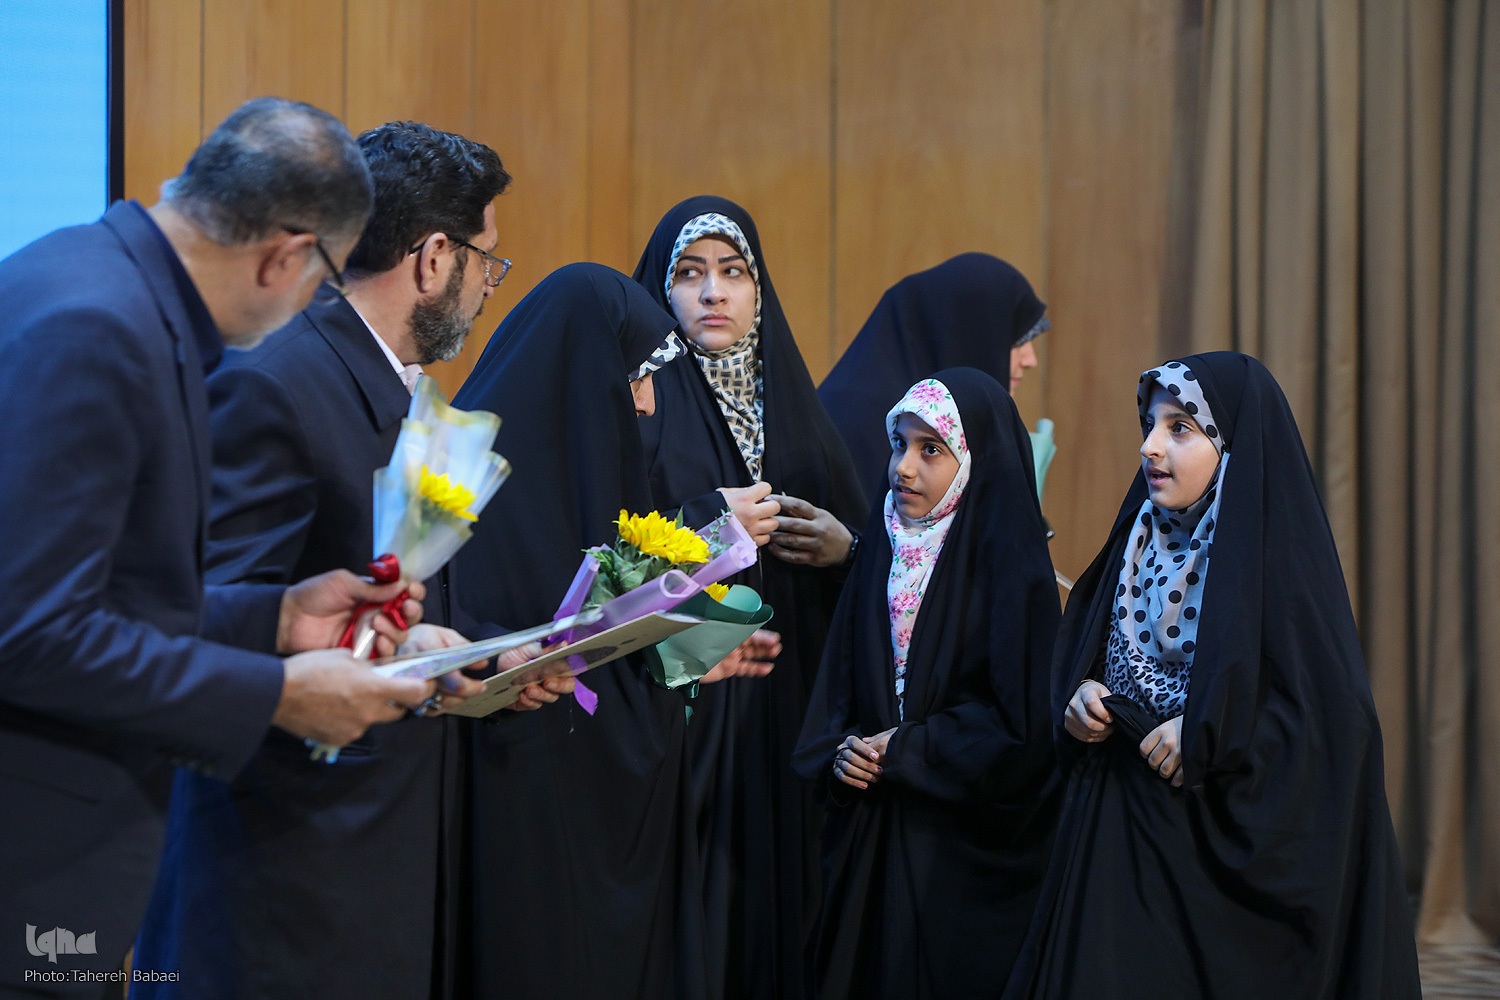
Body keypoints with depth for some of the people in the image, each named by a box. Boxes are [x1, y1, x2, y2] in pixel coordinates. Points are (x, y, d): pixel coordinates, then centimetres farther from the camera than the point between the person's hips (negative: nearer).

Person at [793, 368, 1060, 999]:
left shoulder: (1012, 566, -10)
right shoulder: (884, 551, 8)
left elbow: (1021, 719, -14)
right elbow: (841, 678, 12)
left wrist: (905, 752, -13)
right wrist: (838, 752, -7)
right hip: (869, 829, 5)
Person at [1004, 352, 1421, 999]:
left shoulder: (1282, 560, -11)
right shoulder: (1136, 545, 9)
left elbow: (1337, 714, -16)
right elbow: (1079, 662, 18)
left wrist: (1206, 739, -20)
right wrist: (1080, 699, -3)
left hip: (1224, 848, -6)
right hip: (1118, 837, 6)